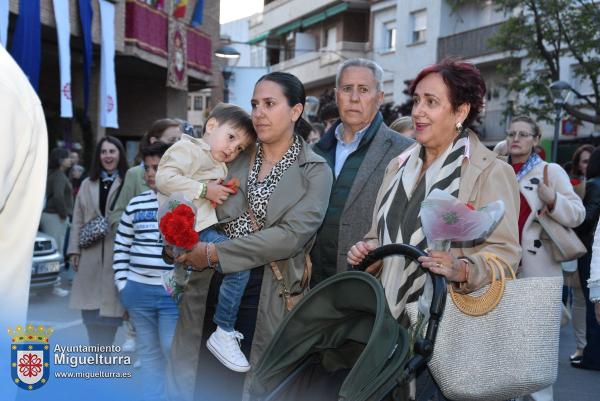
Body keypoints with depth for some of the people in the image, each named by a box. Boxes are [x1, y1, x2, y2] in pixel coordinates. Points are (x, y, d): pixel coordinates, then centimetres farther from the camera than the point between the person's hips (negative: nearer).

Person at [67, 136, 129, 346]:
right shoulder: (87, 184, 14)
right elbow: (78, 220, 13)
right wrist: (74, 249, 7)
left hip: (117, 253, -5)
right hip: (91, 254, 5)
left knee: (111, 306, -2)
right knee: (90, 307, 8)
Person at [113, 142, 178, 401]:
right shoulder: (136, 204, 9)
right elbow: (121, 246, 14)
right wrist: (122, 282, 7)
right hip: (138, 289, 5)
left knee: (174, 351, -2)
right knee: (148, 351, 13)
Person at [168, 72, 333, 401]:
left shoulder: (315, 172, -3)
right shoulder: (234, 159, 10)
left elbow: (292, 235, -16)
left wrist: (216, 254, -17)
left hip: (268, 296, -3)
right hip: (211, 289, 4)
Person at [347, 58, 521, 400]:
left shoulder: (491, 172, -7)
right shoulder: (400, 166, 13)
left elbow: (505, 251, -14)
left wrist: (462, 270, -31)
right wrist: (368, 250, 2)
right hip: (391, 319, 6)